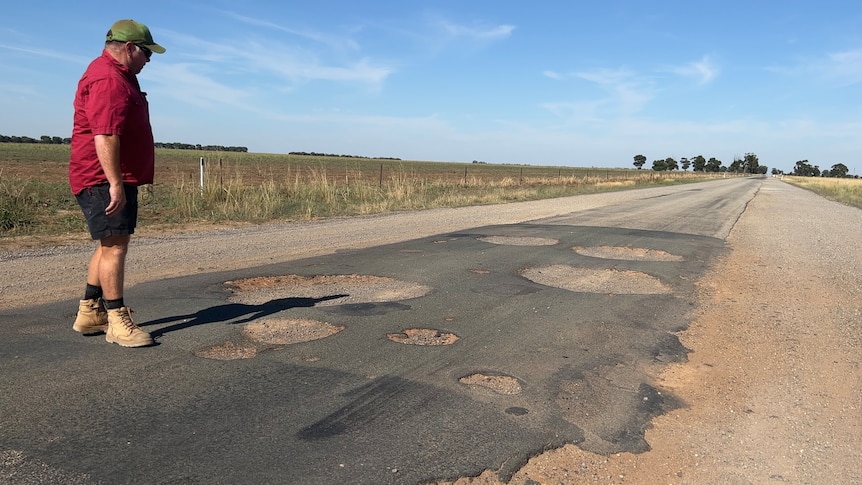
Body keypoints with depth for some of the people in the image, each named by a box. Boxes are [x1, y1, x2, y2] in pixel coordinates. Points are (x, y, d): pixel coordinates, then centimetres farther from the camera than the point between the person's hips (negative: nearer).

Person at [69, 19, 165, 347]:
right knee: (115, 246, -10)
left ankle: (89, 312, 23)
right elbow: (104, 136, -26)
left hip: (117, 179, 11)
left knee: (111, 244, 15)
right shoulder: (108, 79, -16)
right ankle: (118, 322, -5)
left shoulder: (118, 75, 20)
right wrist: (115, 183, -29)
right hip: (104, 180, -11)